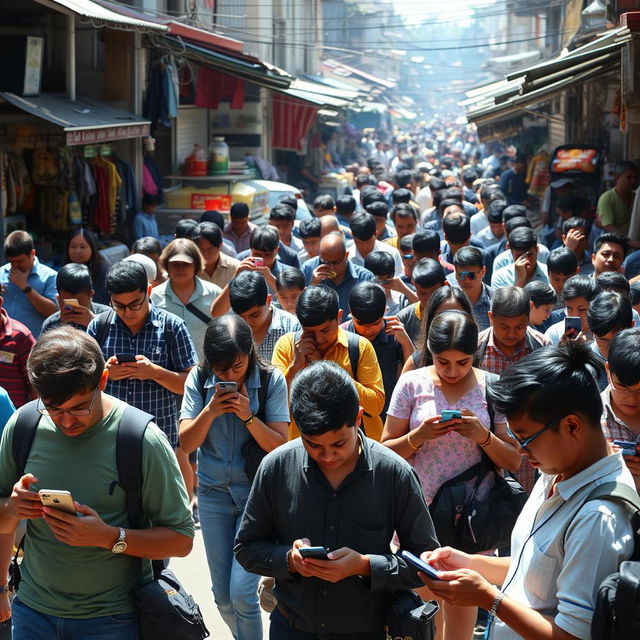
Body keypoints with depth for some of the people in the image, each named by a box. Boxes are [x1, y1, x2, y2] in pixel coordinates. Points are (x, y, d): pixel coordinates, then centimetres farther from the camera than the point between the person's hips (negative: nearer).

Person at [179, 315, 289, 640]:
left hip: (256, 493, -3)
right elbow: (187, 443, -8)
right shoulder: (199, 380, -5)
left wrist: (247, 416, -26)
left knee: (242, 592, -12)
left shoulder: (271, 380, -11)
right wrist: (210, 411, -23)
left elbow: (279, 445, -12)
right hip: (213, 493, 3)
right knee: (222, 595, 11)